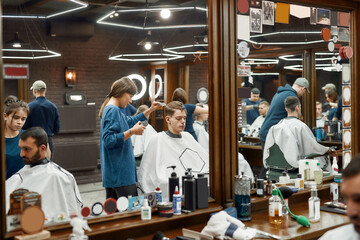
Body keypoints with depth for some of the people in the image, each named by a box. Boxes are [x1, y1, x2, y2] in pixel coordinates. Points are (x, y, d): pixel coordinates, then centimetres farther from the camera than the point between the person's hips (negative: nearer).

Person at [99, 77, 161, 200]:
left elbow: (131, 121, 34)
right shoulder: (112, 111, -14)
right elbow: (109, 140, -23)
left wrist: (150, 110, 29)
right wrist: (131, 132, -23)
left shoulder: (115, 110, 16)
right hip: (121, 173, -11)